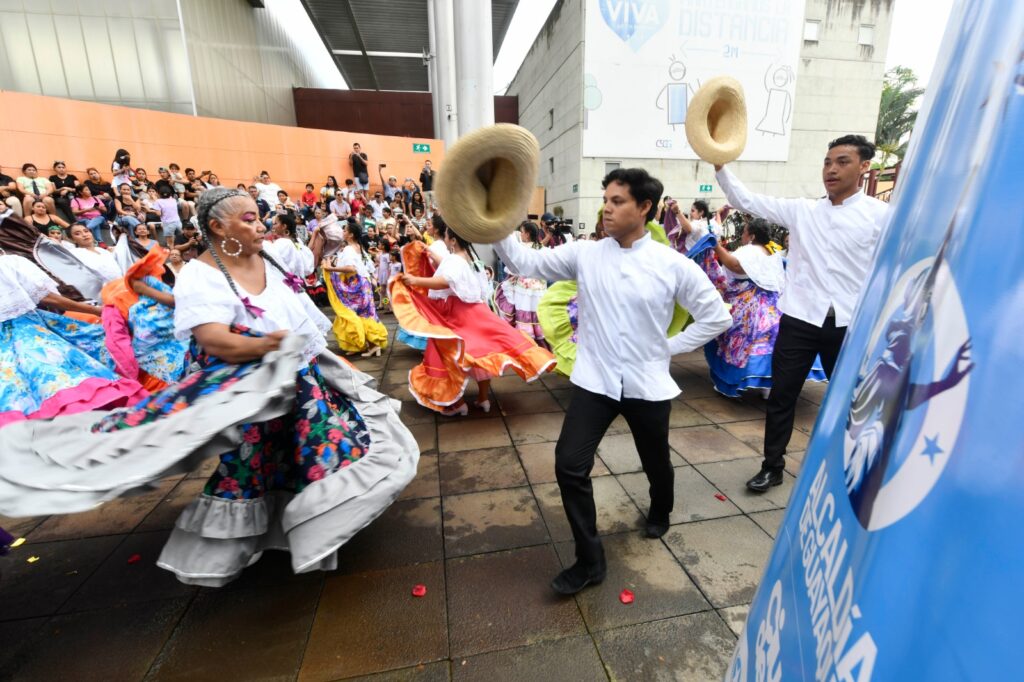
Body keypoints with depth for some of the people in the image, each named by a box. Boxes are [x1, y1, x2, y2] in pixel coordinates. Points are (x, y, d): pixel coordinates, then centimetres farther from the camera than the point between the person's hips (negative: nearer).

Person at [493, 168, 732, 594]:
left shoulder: (673, 265, -7)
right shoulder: (584, 255, -3)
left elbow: (717, 316, 1)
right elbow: (525, 261, -6)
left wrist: (671, 348, -3)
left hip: (647, 384, 0)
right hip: (595, 381, 1)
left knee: (656, 463, 20)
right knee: (570, 465, -8)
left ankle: (659, 513, 58)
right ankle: (589, 560, 14)